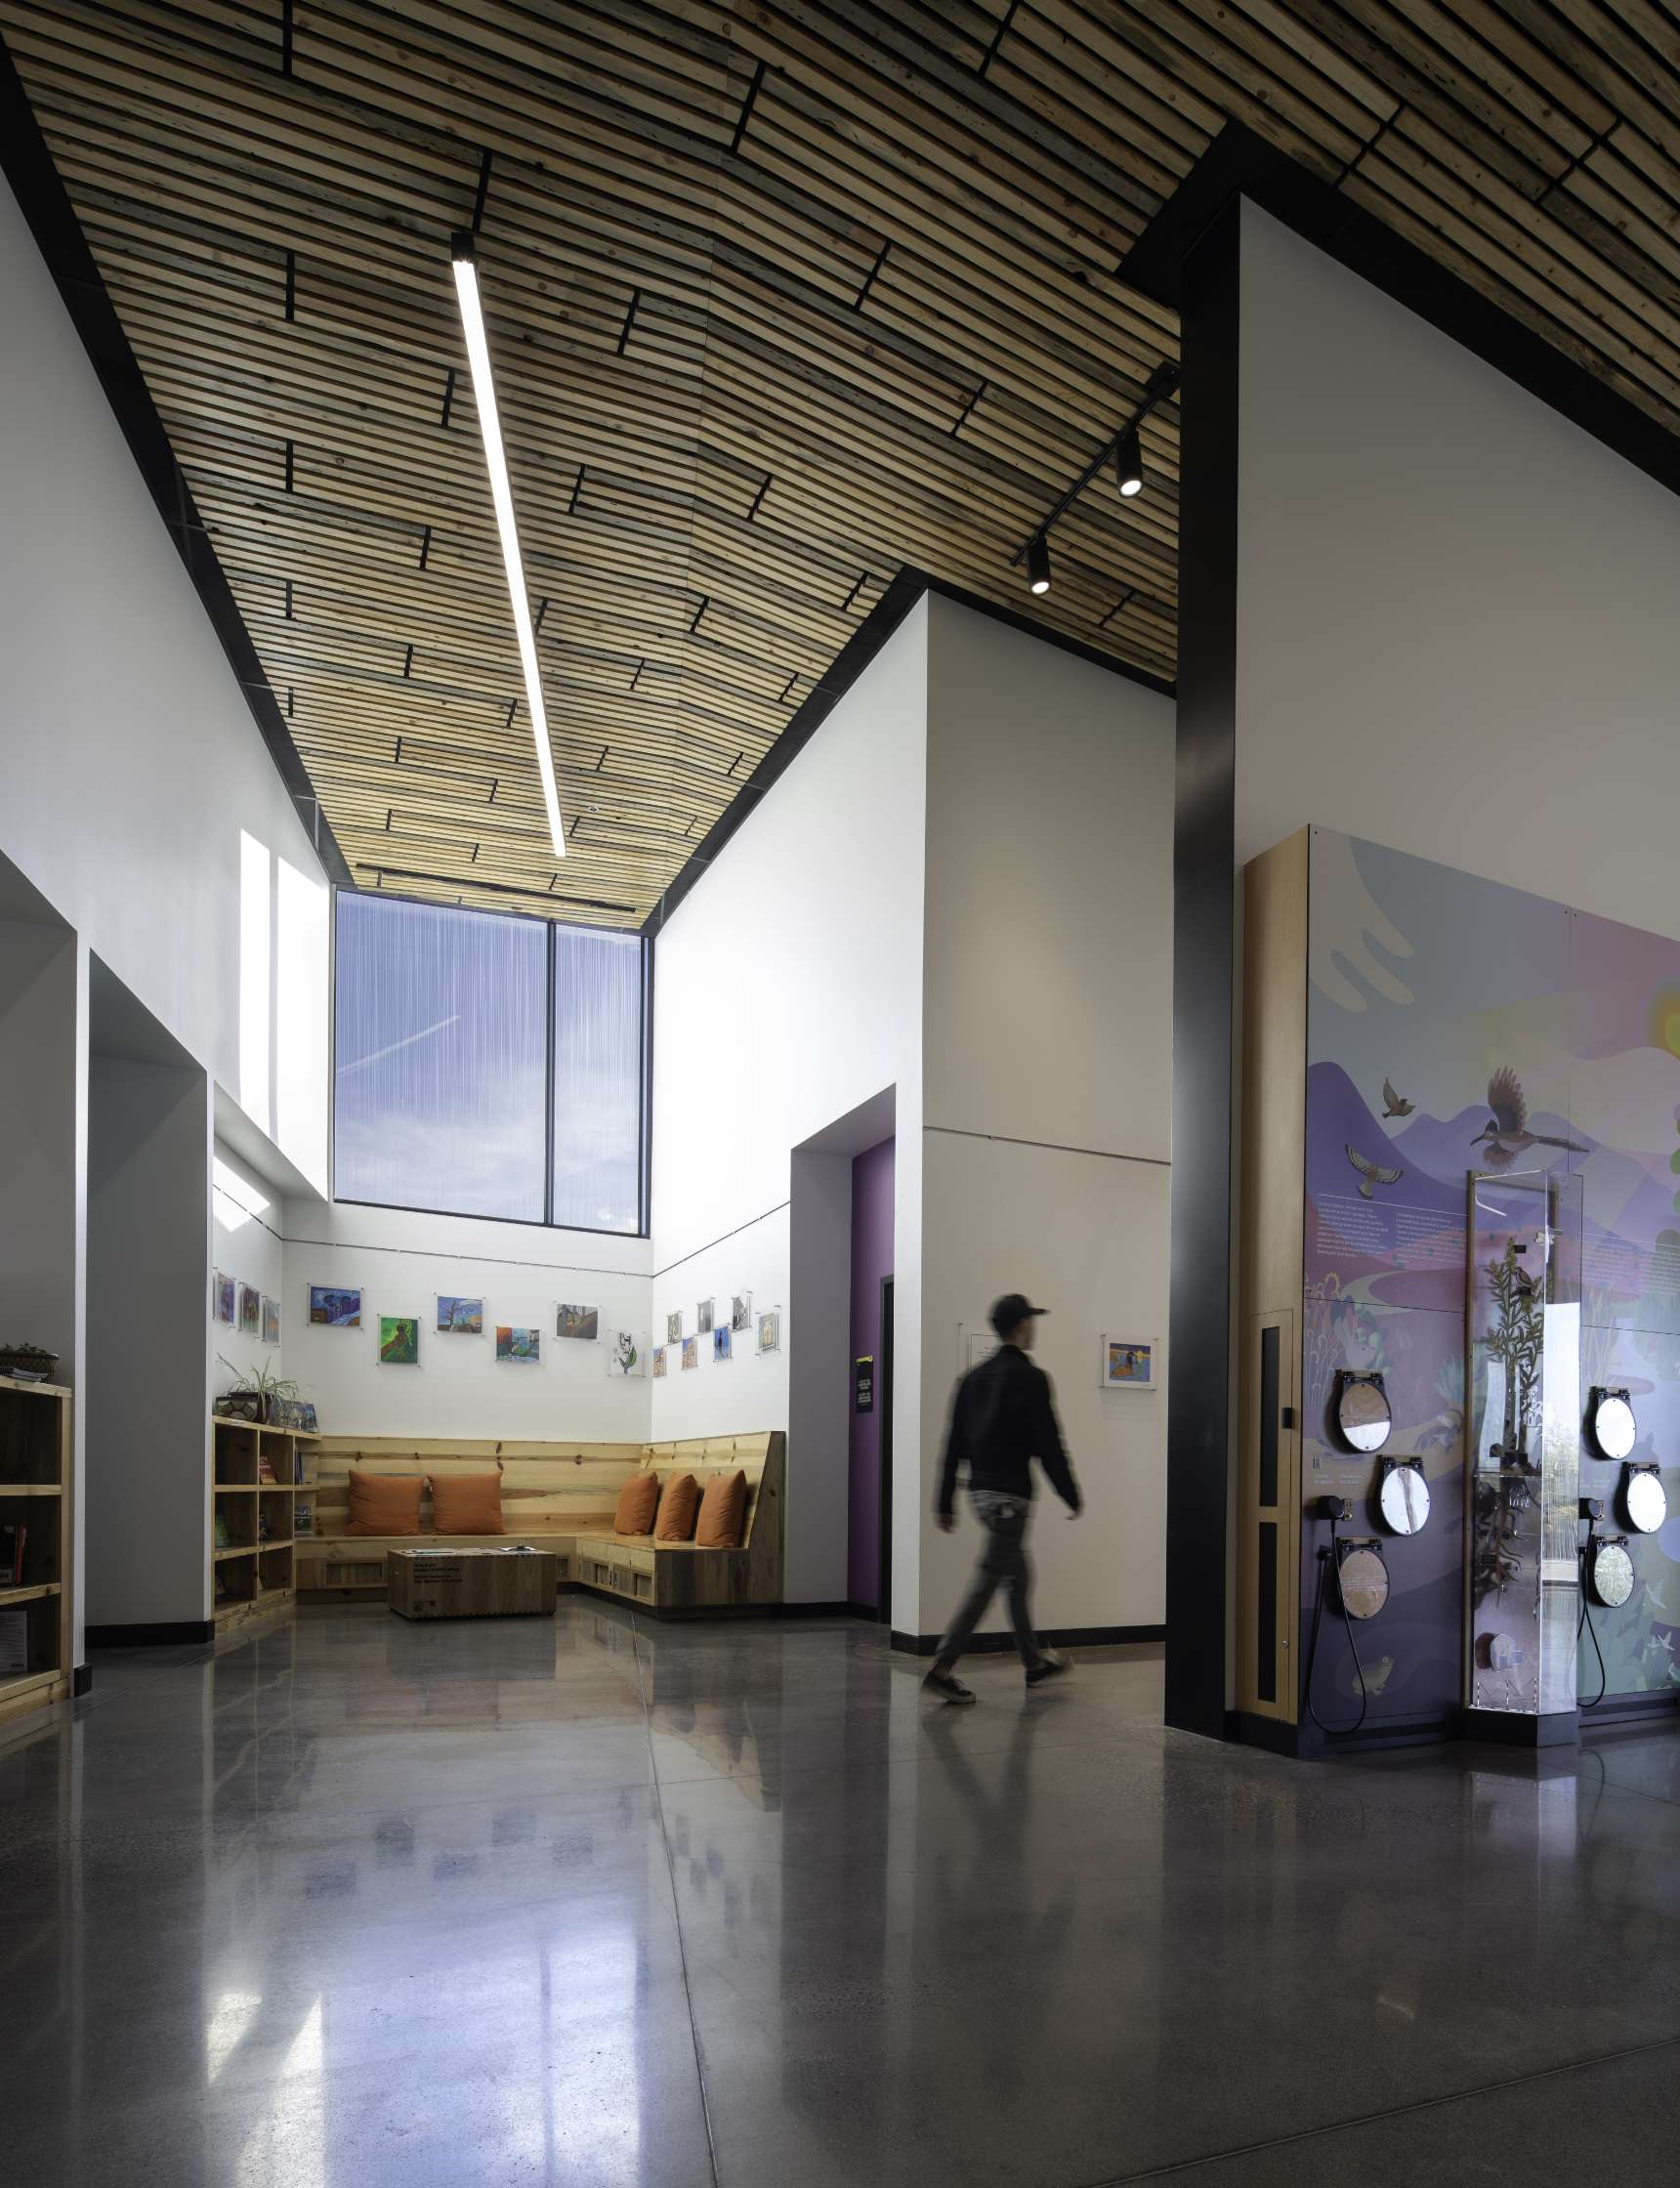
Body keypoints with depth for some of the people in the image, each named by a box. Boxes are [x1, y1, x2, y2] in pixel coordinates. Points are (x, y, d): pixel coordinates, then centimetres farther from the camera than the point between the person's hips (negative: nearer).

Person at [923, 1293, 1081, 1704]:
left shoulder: (973, 1377, 11)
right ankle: (942, 1669, -9)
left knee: (1018, 1577, 21)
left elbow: (954, 1446, 11)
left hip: (980, 1493, 9)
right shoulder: (1030, 1378, -12)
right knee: (985, 1582, -7)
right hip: (1010, 1496, -9)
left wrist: (945, 1502, 14)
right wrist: (1072, 1497, -3)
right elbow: (1048, 1446, -13)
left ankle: (1034, 1662, 31)